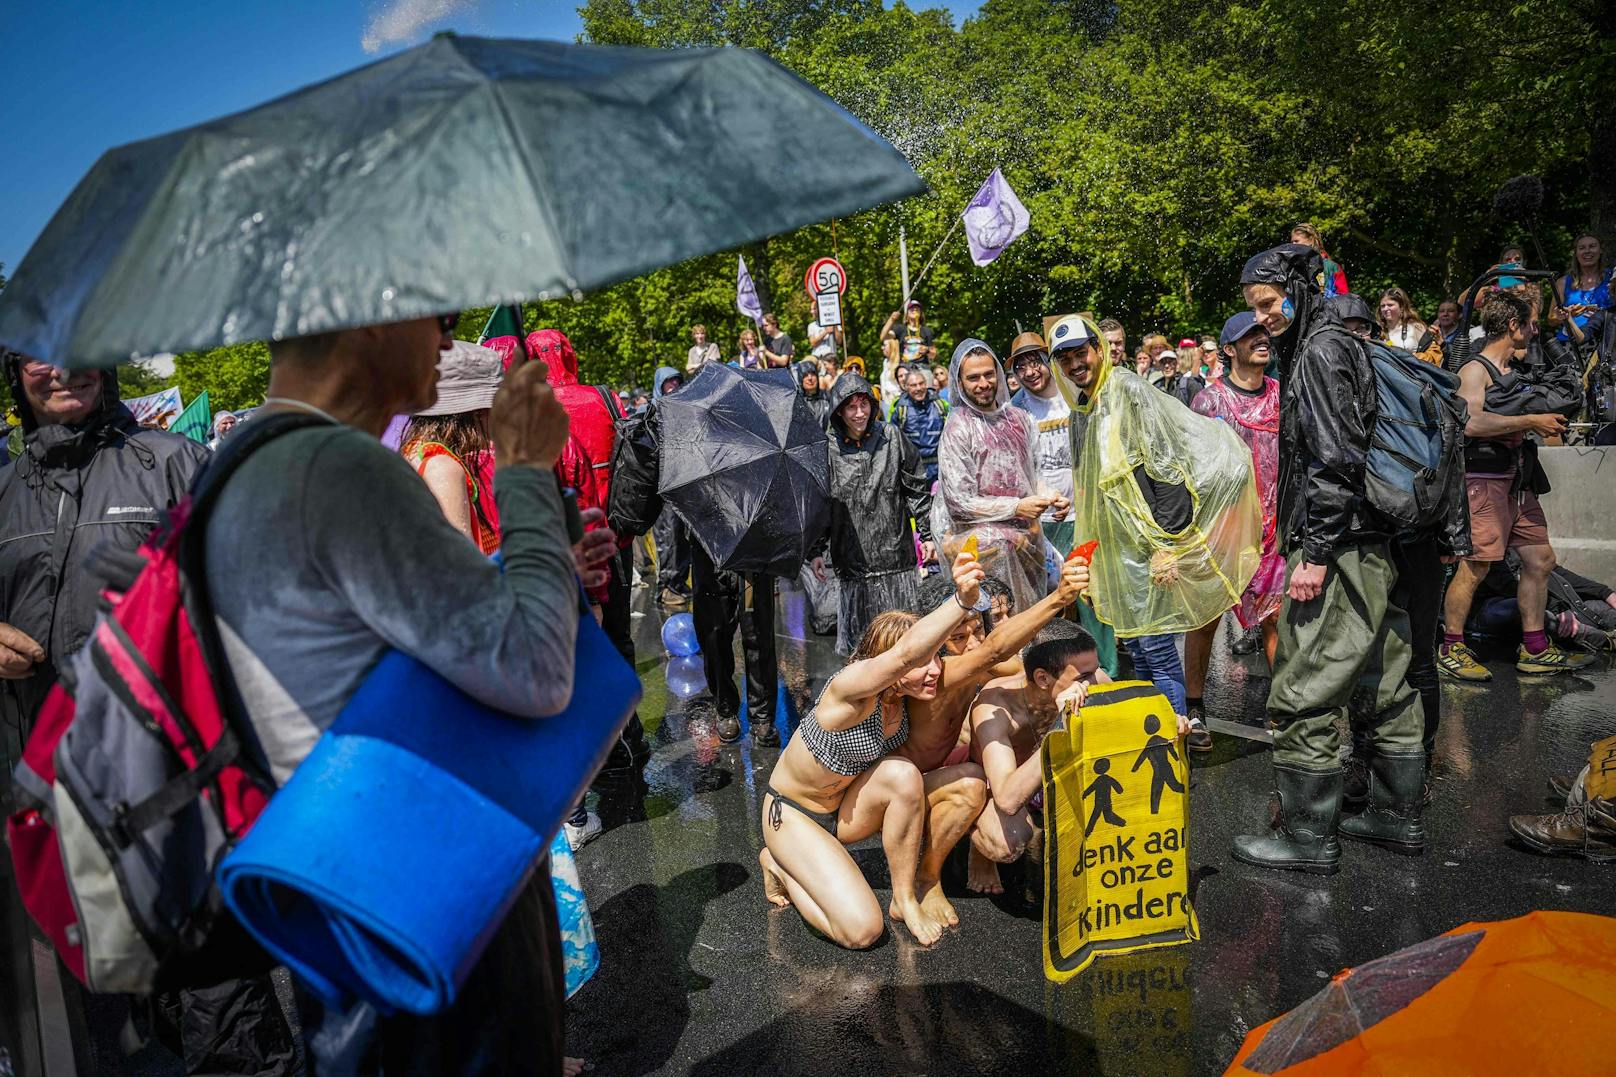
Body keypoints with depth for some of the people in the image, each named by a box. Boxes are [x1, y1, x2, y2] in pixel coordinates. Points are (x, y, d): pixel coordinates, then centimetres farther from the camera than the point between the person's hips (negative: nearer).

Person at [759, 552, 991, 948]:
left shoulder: (906, 693, -13)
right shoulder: (851, 687, -34)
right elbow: (905, 654, -55)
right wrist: (962, 599, -66)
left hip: (847, 807, 6)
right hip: (794, 813, -6)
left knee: (971, 782, -14)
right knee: (862, 931, -27)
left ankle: (926, 881, 6)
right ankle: (780, 865, 2)